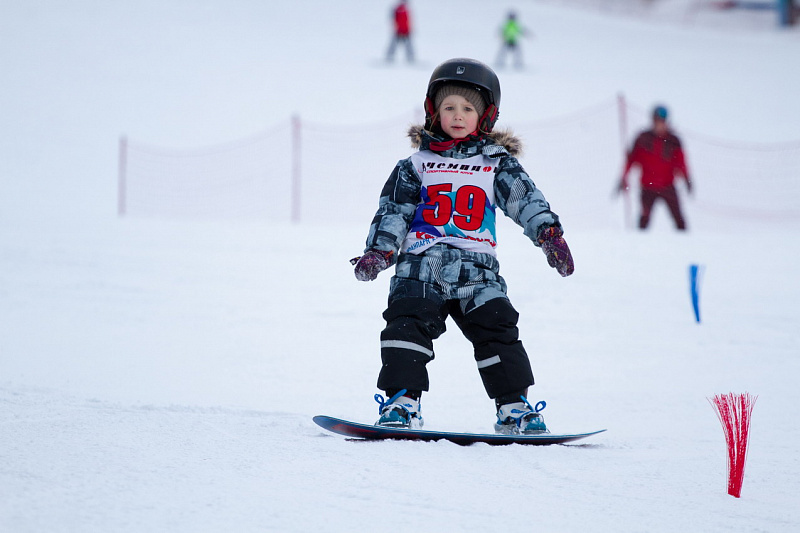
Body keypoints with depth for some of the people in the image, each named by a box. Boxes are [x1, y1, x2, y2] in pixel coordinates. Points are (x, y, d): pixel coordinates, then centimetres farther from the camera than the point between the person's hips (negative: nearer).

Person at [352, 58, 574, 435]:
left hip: (476, 272, 0)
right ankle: (401, 401, -12)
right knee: (408, 326, -16)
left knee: (497, 330, -8)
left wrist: (549, 232, -16)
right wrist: (379, 250, -6)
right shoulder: (416, 167, 12)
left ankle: (514, 407, 1)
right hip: (422, 267, 0)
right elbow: (393, 212, 9)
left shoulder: (497, 165, 11)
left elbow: (525, 199, 0)